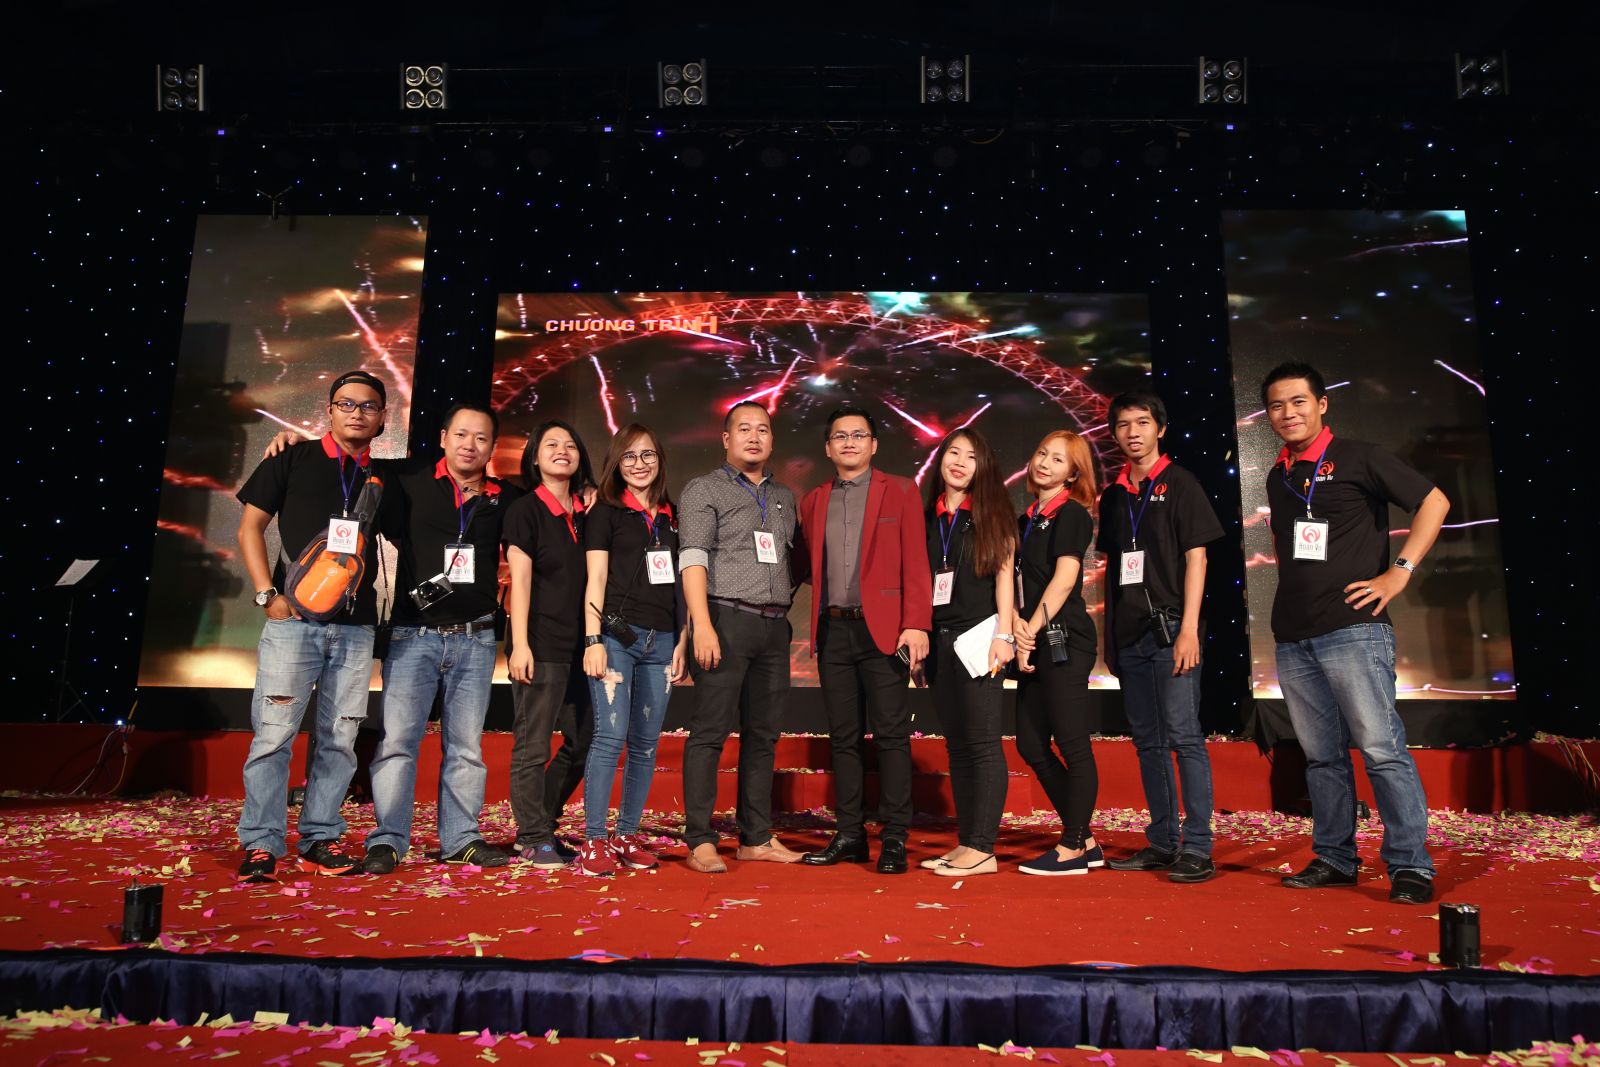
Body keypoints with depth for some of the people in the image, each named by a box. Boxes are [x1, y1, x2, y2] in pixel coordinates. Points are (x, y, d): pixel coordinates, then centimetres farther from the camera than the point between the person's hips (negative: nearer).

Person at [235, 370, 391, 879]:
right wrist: (268, 594, -5)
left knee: (339, 737, 5)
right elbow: (250, 527, 5)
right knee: (273, 732, -5)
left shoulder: (382, 477, 14)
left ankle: (320, 838, 15)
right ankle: (261, 843, 5)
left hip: (355, 625, 3)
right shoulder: (293, 459, 6)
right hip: (294, 617, -3)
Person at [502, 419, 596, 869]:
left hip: (580, 643, 7)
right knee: (532, 747, -1)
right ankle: (535, 840, 10)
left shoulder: (585, 513, 14)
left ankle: (540, 822, 25)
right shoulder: (525, 511, -1)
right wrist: (519, 644, -14)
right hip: (542, 643, -6)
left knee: (586, 739, 11)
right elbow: (519, 580, -8)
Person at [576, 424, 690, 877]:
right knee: (611, 735, -11)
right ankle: (594, 840, -4)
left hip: (661, 640, 4)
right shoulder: (606, 512, 5)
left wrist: (682, 643, 10)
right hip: (617, 634, -4)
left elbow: (681, 585, 16)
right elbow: (596, 579, -2)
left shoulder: (672, 517, 16)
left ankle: (627, 835, 15)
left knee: (646, 743, 6)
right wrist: (593, 640, -11)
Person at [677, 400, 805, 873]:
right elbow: (693, 558, -9)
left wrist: (784, 605, 7)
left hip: (774, 626, 6)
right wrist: (703, 625, -18)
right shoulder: (704, 490, 1)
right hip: (727, 620, -6)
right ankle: (700, 842, -1)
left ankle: (757, 837, 16)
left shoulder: (783, 497, 19)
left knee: (763, 733, 8)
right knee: (710, 730, -6)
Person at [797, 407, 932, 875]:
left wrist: (916, 624, -12)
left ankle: (894, 840, 4)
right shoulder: (813, 501, 15)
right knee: (843, 737, 8)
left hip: (882, 629, -4)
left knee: (890, 735, -3)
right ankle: (849, 836, 16)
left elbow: (915, 561, -3)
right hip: (832, 630, 4)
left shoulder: (900, 491, 4)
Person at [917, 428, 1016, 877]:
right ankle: (965, 844, 12)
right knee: (957, 746, 7)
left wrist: (1003, 635, -11)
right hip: (939, 638, 5)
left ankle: (982, 849, -3)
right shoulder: (928, 517, 13)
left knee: (982, 742, -6)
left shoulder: (991, 512, 3)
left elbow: (1004, 574, -2)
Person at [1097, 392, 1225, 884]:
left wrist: (1189, 629, -14)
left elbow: (1196, 557, -6)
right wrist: (1109, 636, 14)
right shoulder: (1113, 494, 14)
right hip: (1130, 636, 6)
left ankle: (1197, 849, -2)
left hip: (1169, 630, -6)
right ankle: (1162, 842, 19)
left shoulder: (1179, 483, 0)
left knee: (1183, 737, -7)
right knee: (1148, 742, 10)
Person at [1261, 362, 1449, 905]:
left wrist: (1398, 572, -9)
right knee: (1321, 755, 10)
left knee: (1381, 748, -7)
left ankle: (1411, 866, 1)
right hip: (1293, 637, 6)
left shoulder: (1356, 457, -1)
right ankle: (1334, 859, 18)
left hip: (1352, 629, -6)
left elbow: (1434, 501, -3)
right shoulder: (1277, 478, 17)